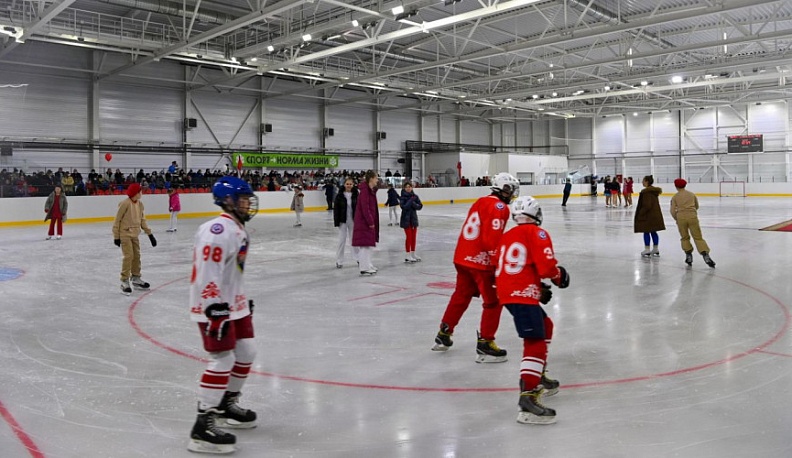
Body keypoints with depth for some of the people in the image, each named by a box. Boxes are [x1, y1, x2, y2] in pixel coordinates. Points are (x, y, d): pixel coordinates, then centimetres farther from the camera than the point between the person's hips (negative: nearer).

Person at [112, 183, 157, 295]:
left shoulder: (140, 204, 4)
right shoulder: (125, 203, -17)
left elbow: (142, 220, 11)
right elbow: (117, 220, -12)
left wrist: (150, 234, 9)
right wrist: (116, 236, -11)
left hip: (134, 235, 8)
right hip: (125, 234, -7)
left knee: (137, 256, 13)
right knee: (129, 256, -13)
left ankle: (136, 278, 28)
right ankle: (125, 281, -7)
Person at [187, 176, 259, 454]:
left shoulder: (238, 228, 13)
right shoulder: (217, 230, -21)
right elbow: (206, 271, -27)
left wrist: (243, 299, 26)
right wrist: (214, 308, -29)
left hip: (234, 304, 11)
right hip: (213, 306, -11)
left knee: (246, 353, 16)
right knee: (222, 361, -11)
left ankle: (227, 405, 34)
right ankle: (203, 426, -4)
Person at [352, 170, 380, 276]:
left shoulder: (371, 190, 13)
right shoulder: (364, 190, -17)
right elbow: (365, 207, -22)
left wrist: (373, 221, 15)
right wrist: (370, 221, -19)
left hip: (369, 221, 10)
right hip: (364, 222, -10)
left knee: (369, 243, 17)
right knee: (365, 244, -6)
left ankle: (368, 265, 27)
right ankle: (364, 268, -2)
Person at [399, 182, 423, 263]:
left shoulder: (415, 196, 3)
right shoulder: (403, 197, -9)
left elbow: (420, 206, -3)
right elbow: (404, 207, -22)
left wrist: (413, 204, -19)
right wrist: (411, 200, -22)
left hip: (414, 218, 5)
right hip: (406, 219, -5)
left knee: (414, 237, 12)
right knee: (408, 237, -4)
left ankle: (413, 254, 24)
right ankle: (408, 256, 3)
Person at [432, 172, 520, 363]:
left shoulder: (481, 202, 16)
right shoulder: (499, 207, -11)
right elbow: (492, 240, -21)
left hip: (462, 256, 9)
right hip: (480, 260, -9)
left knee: (461, 295, 22)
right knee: (493, 301, 2)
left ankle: (443, 335, 32)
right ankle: (485, 344, 4)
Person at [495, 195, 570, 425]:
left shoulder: (507, 236, 21)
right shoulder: (537, 234, -2)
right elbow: (546, 266, -15)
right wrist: (559, 275, 8)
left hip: (506, 291, 9)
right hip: (522, 294, -9)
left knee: (545, 326, 27)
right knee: (535, 342, -14)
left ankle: (538, 377, 35)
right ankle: (527, 397, -27)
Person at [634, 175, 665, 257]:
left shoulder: (646, 192, -19)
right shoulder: (655, 191, 10)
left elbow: (647, 205, -22)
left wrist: (640, 213, -12)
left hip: (648, 216, -8)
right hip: (656, 215, 9)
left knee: (646, 232, 1)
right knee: (653, 232, 15)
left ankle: (647, 250, 5)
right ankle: (656, 249, 20)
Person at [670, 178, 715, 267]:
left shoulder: (675, 197, 6)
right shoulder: (692, 194, 12)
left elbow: (673, 211, 1)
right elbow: (697, 206, 23)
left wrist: (676, 219, 17)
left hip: (681, 217, -1)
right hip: (692, 217, 1)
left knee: (685, 238, 17)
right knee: (698, 237, 0)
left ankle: (688, 255, 11)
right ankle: (705, 255, -15)